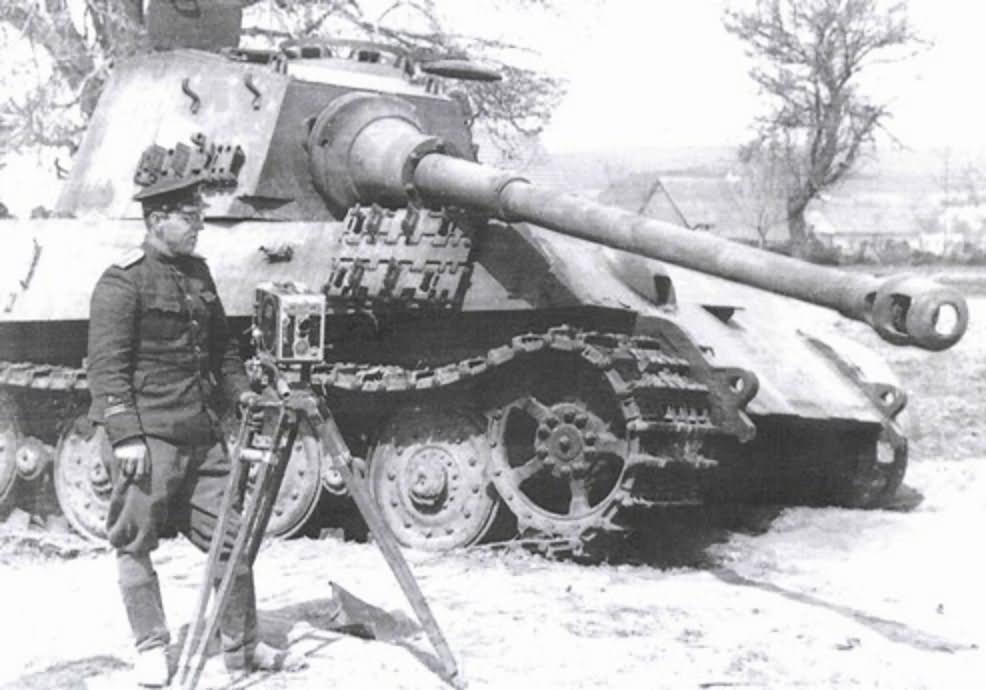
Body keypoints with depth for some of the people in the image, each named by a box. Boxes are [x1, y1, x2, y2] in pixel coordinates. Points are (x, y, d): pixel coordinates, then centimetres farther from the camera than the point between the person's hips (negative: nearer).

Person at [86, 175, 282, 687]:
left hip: (201, 434, 7)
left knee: (229, 537, 7)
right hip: (146, 436, -7)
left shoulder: (197, 272, 15)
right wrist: (125, 435, -19)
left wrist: (239, 390, 11)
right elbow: (106, 365, -13)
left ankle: (241, 645, 18)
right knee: (135, 544, 2)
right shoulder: (122, 282, -9)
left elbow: (221, 344, 25)